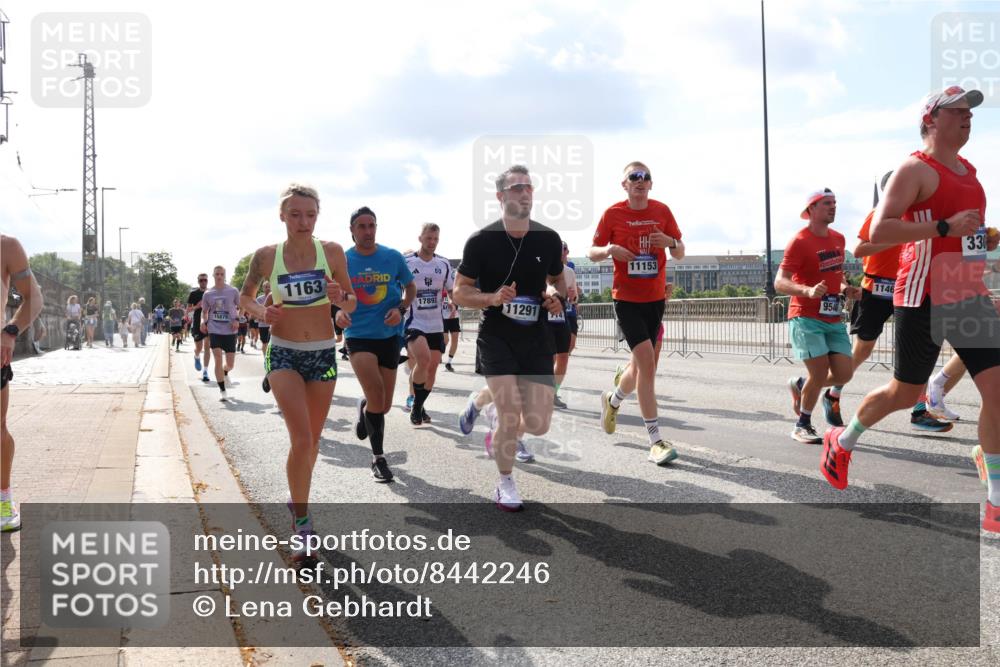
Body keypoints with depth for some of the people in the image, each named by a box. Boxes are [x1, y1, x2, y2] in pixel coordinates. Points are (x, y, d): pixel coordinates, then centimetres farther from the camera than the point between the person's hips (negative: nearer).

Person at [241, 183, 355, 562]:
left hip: (324, 354, 2)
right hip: (284, 354, -2)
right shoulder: (266, 256, -6)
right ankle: (302, 524, -4)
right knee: (301, 439, -16)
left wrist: (340, 297, -20)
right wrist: (261, 313, -13)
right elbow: (245, 296, 9)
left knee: (312, 440, 14)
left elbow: (352, 305, 3)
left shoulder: (332, 252, -5)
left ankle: (297, 499, 40)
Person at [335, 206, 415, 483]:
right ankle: (378, 457, 0)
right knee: (376, 397, -20)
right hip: (358, 335, -2)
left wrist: (401, 309, -8)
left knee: (384, 405, 7)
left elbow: (410, 287, 11)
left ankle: (364, 408, 45)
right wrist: (338, 311, -15)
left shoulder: (393, 257, -1)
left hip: (389, 335, 2)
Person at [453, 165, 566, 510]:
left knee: (538, 426, -1)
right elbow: (459, 293, -3)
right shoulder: (482, 241, -9)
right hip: (497, 338, -3)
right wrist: (493, 298, -21)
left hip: (536, 339, 3)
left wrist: (557, 296, -6)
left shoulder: (549, 239, 0)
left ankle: (490, 401, 34)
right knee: (510, 417, -10)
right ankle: (505, 484, 18)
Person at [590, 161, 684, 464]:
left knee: (640, 364, 13)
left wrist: (670, 242, -14)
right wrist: (610, 250, -18)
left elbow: (680, 254, 8)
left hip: (655, 297, 4)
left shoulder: (662, 210, 3)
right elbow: (592, 252, 4)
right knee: (646, 360, -17)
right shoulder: (613, 213, -4)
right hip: (626, 298, -4)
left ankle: (613, 400, 46)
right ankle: (655, 440, -13)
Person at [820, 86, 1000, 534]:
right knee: (905, 393, 5)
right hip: (924, 298, -7)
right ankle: (842, 442, 34)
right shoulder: (916, 169, -10)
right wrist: (945, 227, -26)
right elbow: (878, 232, -21)